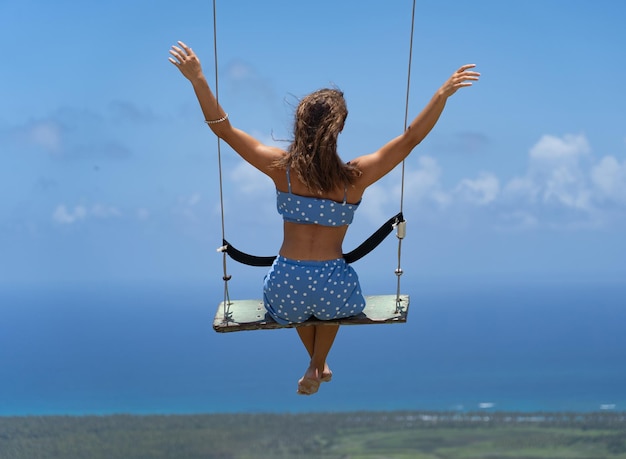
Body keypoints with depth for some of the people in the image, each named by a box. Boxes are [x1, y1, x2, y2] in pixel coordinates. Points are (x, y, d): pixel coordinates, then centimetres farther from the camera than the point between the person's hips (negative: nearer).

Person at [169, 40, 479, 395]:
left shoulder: (282, 167, -10)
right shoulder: (355, 176, -12)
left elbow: (223, 129, -6)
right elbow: (411, 139, -9)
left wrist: (198, 79, -3)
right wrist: (443, 93, -8)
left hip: (285, 291, 1)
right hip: (334, 291, -1)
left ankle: (316, 363, 56)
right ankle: (318, 367, 38)